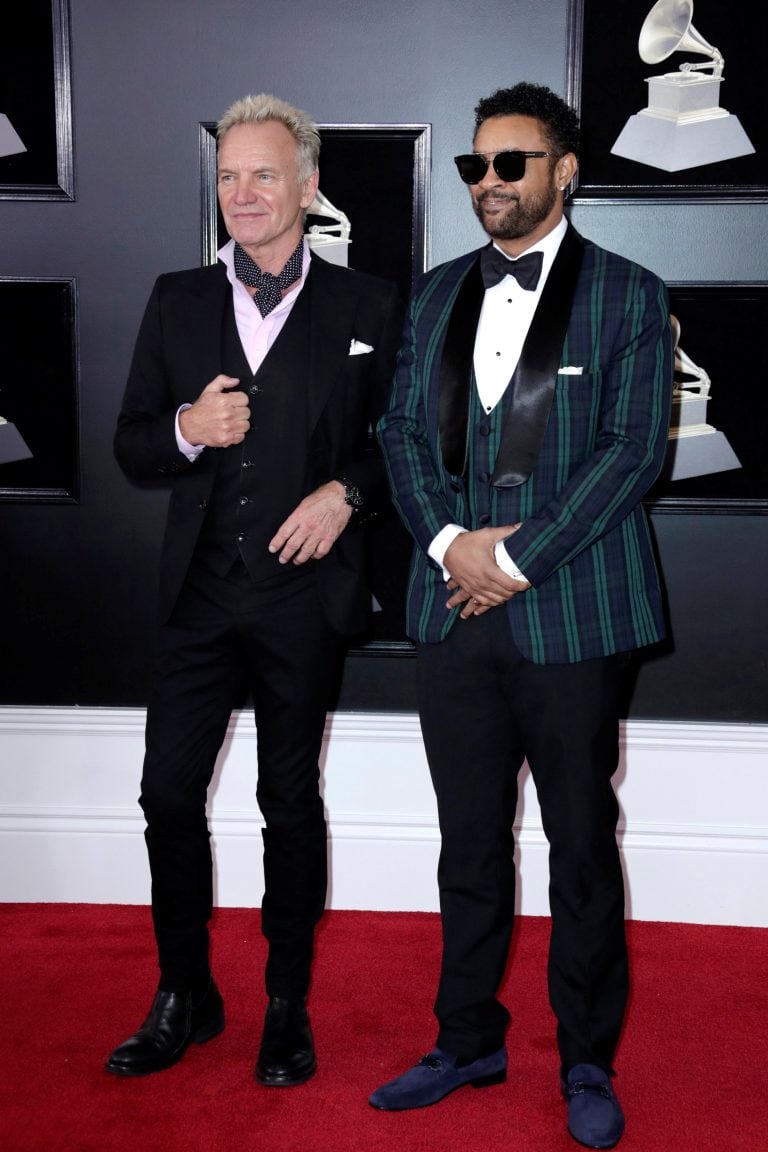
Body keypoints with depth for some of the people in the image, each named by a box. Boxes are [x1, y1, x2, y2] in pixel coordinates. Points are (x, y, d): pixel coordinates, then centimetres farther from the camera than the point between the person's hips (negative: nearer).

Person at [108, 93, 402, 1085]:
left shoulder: (366, 307, 2)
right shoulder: (177, 302, 9)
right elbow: (130, 447, 8)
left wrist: (345, 492, -14)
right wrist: (187, 431, -12)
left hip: (304, 593, -2)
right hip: (201, 592, 3)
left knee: (291, 802, 9)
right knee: (169, 792, 5)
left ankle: (288, 1006, 26)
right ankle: (184, 998, 25)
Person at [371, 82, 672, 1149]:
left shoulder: (627, 295, 0)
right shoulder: (439, 292, 14)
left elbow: (635, 447, -8)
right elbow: (404, 429, 10)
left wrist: (519, 560, -14)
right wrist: (447, 539, -8)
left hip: (570, 610, -4)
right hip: (455, 610, 4)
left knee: (581, 844, 7)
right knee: (469, 841, 13)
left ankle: (587, 1061, 25)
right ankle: (469, 1040, 30)